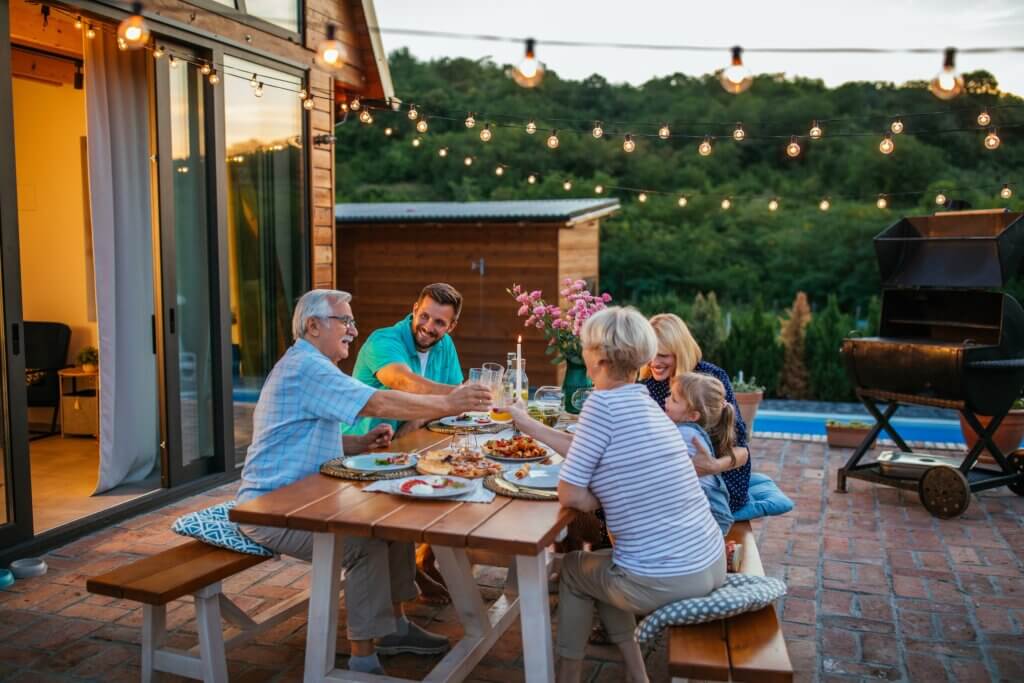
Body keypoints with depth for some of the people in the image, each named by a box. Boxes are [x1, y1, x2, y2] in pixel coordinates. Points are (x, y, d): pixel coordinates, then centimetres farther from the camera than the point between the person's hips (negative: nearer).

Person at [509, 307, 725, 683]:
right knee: (603, 564, 31)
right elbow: (588, 452, 20)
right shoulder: (642, 399, 9)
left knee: (573, 567, 22)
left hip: (661, 582, -7)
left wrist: (606, 503, 4)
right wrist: (528, 424, 26)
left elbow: (570, 495, -13)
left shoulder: (603, 402, -15)